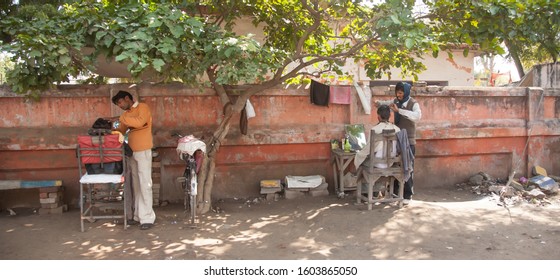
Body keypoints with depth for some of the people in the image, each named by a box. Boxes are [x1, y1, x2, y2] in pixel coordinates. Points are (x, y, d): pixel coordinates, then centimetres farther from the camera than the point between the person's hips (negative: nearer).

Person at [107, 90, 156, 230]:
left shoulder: (142, 107, -5)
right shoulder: (127, 113, 18)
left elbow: (140, 122, -24)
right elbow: (120, 130, 17)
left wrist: (120, 118, -22)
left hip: (143, 151, -8)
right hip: (131, 152, 8)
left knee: (145, 184, -8)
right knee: (136, 185, 10)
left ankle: (147, 218, -6)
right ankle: (138, 215, 16)